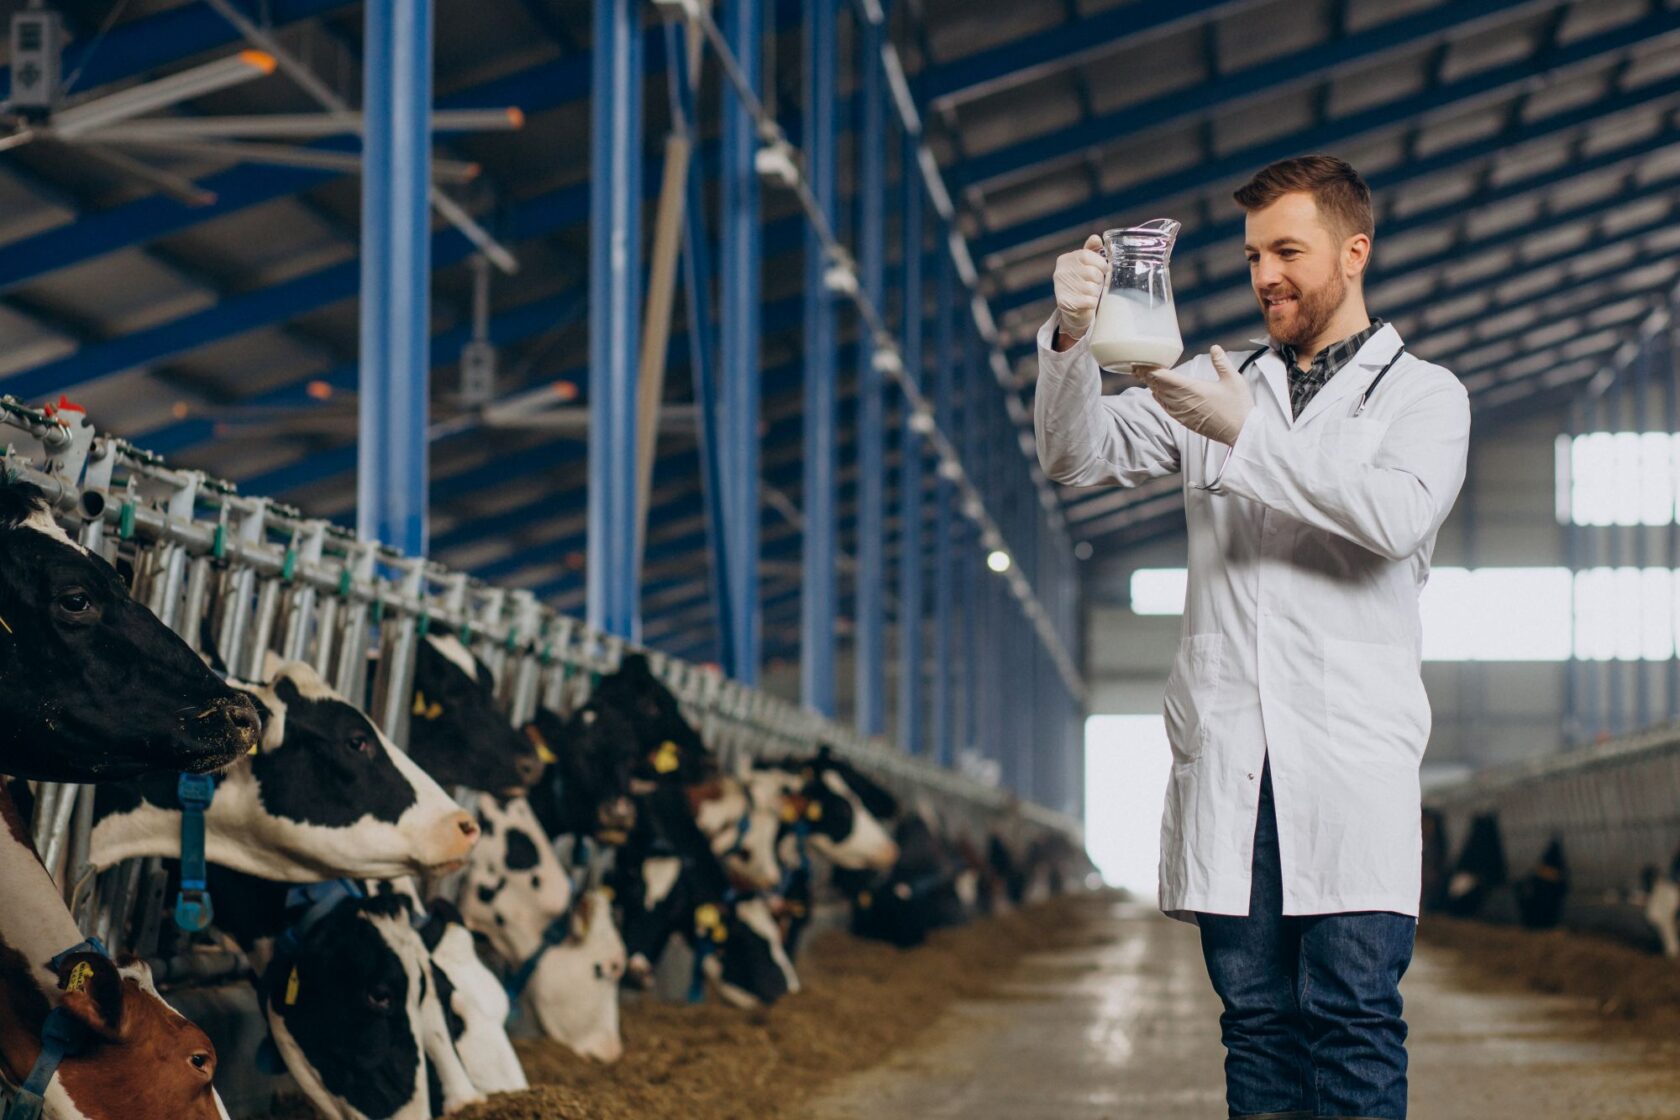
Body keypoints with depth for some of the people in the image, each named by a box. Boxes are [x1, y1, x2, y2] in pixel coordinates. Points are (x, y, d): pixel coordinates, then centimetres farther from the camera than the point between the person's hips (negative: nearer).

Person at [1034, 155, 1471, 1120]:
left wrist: (1248, 437, -14)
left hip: (1350, 757, -3)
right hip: (1226, 754, 3)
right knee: (1257, 1015, 2)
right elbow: (1081, 455, 9)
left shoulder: (1422, 395, 9)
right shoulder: (1219, 386, 19)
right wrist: (1072, 340, -10)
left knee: (1353, 1014, -10)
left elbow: (1398, 514, -11)